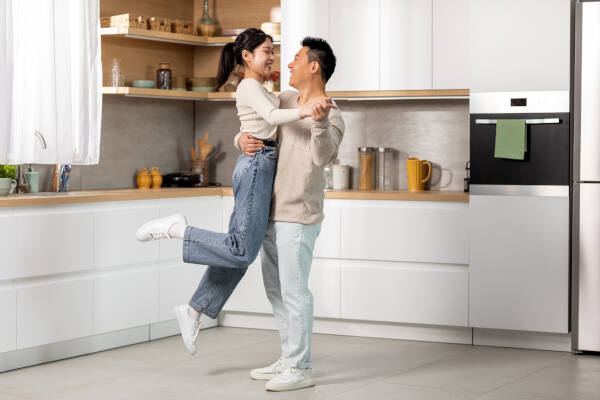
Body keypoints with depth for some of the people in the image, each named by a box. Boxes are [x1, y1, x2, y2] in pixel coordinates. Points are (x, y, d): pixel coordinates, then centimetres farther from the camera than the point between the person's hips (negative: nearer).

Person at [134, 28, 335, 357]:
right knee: (242, 252, -17)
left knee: (237, 251, 8)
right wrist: (304, 111, -42)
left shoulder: (259, 90, 24)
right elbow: (271, 116, -24)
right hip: (257, 165, -10)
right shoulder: (249, 86, -6)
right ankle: (177, 229, -8)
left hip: (261, 166, 10)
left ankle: (194, 310, 12)